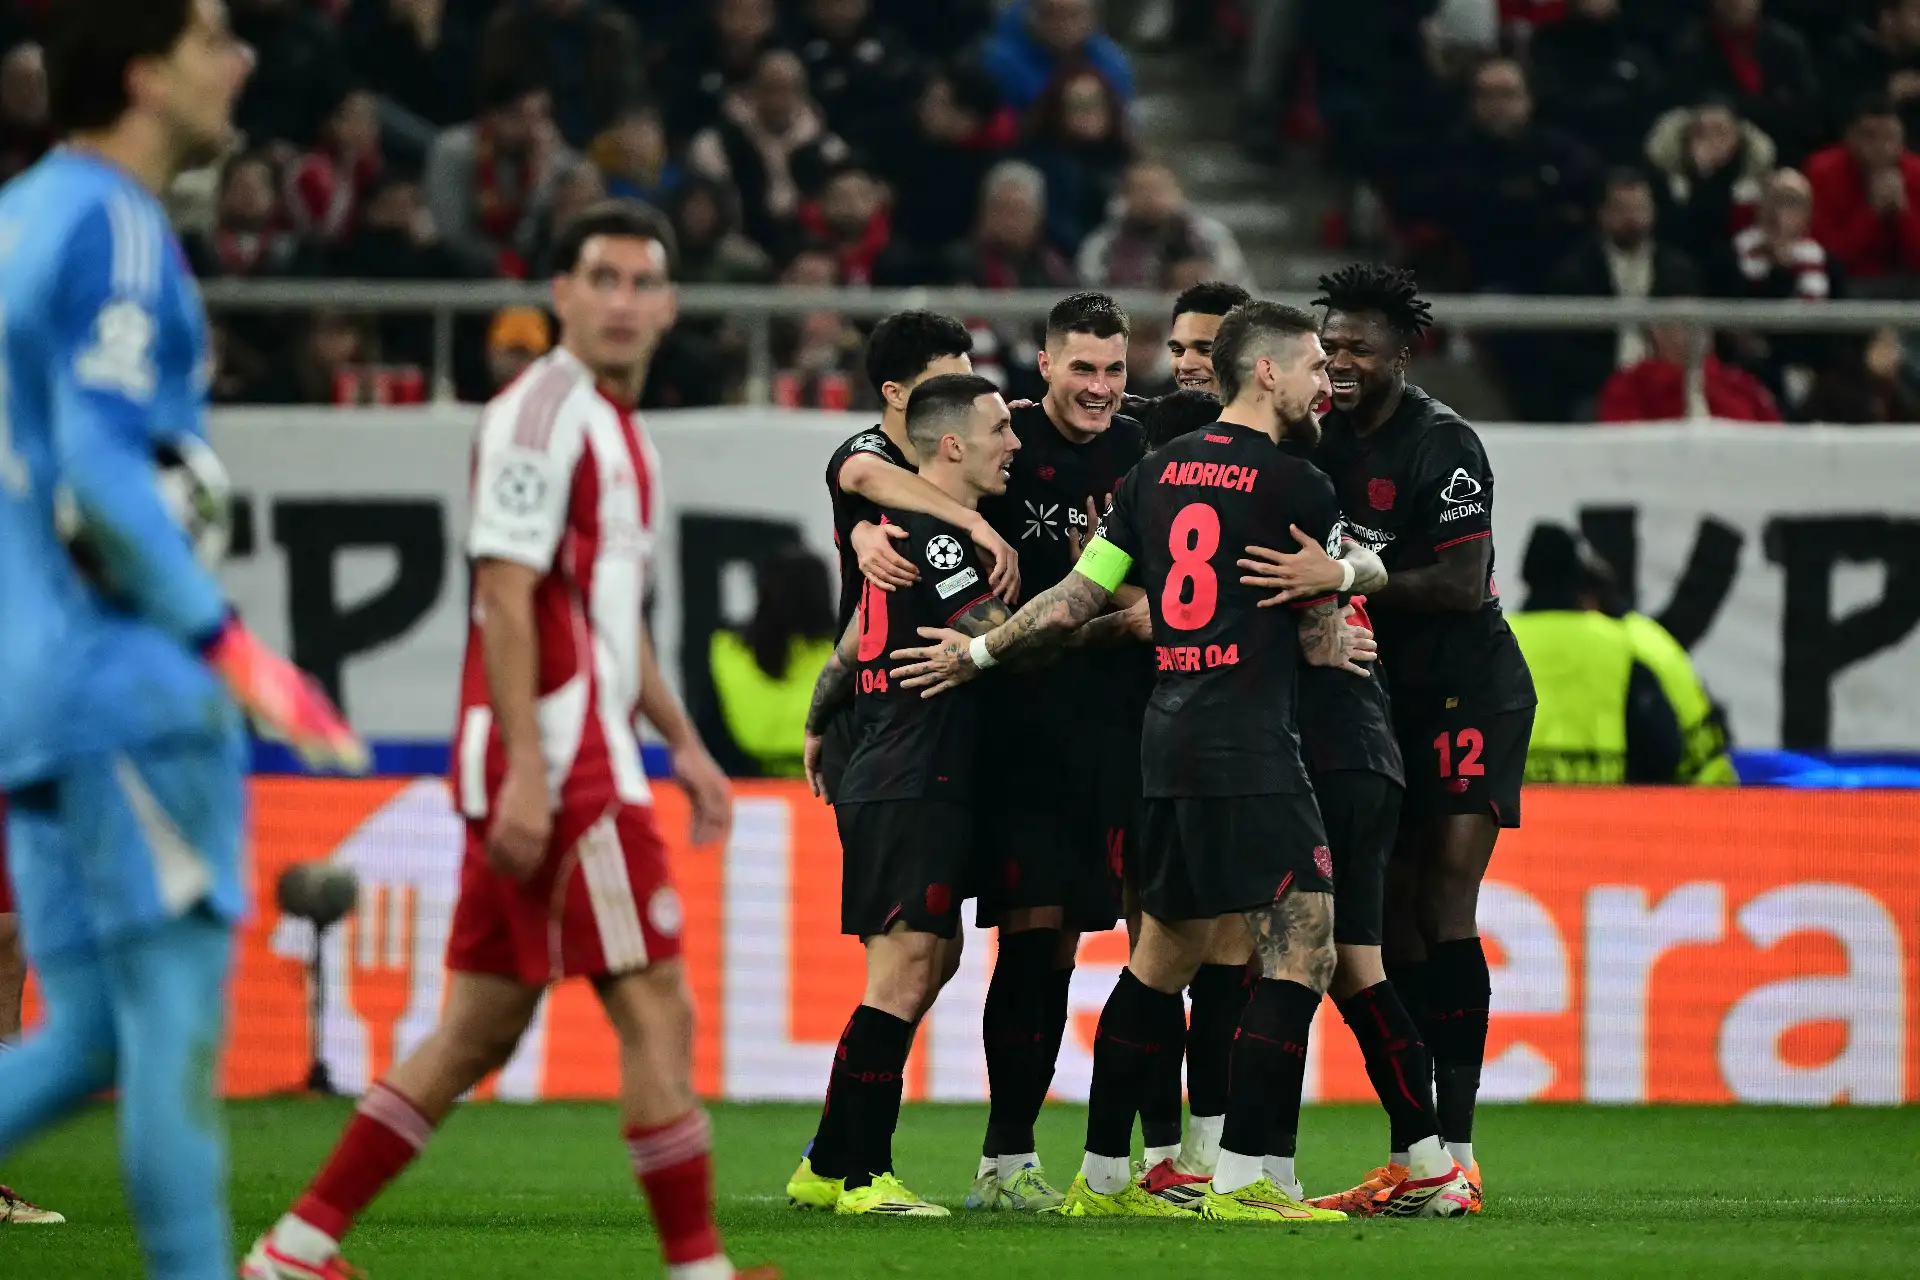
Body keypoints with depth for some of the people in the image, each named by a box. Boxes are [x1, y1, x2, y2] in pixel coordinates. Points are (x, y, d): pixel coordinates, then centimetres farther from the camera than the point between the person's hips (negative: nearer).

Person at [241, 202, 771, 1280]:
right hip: (554, 758, -10)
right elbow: (506, 595, -18)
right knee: (657, 1009, -8)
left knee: (481, 1032, 10)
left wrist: (683, 742, 27)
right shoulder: (544, 413, -11)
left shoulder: (616, 427, 20)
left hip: (576, 759, 10)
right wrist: (527, 770, -24)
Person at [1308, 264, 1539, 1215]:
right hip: (1384, 703, 7)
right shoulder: (1327, 440, 7)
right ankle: (1411, 1157, 10)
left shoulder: (1441, 445, -16)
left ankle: (1456, 1151, -13)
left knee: (1444, 915, -13)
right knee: (1391, 922, 5)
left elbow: (1464, 584, -22)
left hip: (1468, 698, -7)